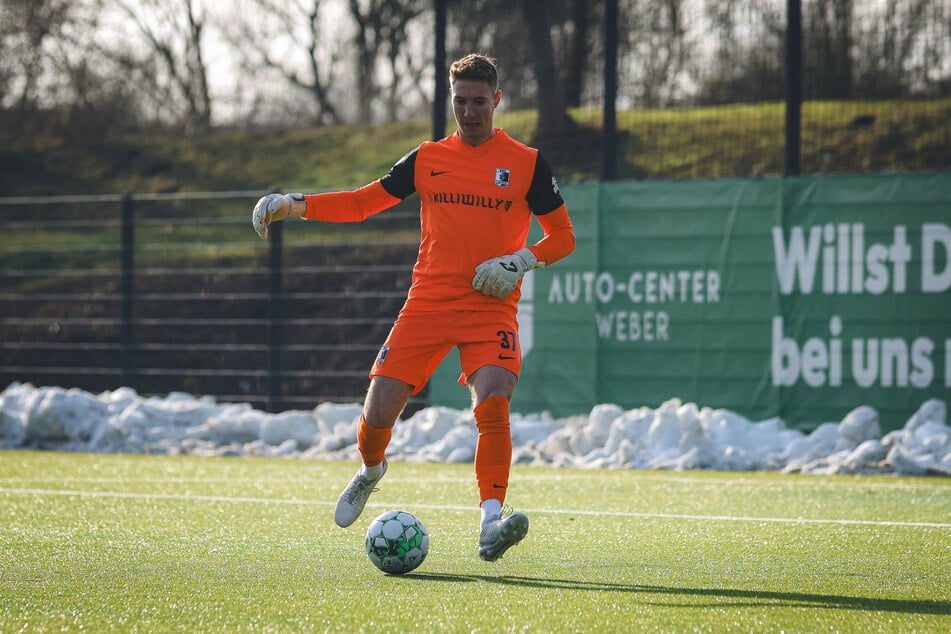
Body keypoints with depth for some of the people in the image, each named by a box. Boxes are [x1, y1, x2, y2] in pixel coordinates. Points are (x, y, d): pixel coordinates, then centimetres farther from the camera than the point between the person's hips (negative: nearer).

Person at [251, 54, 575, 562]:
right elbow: (362, 202, 17)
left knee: (493, 405, -27)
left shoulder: (526, 163, 4)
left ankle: (490, 523, -28)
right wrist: (294, 205, 6)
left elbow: (563, 236, 9)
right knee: (378, 412, -5)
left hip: (491, 308, -2)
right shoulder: (427, 160, 10)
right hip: (427, 304, 2)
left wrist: (522, 260, -10)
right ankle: (371, 471, 30)